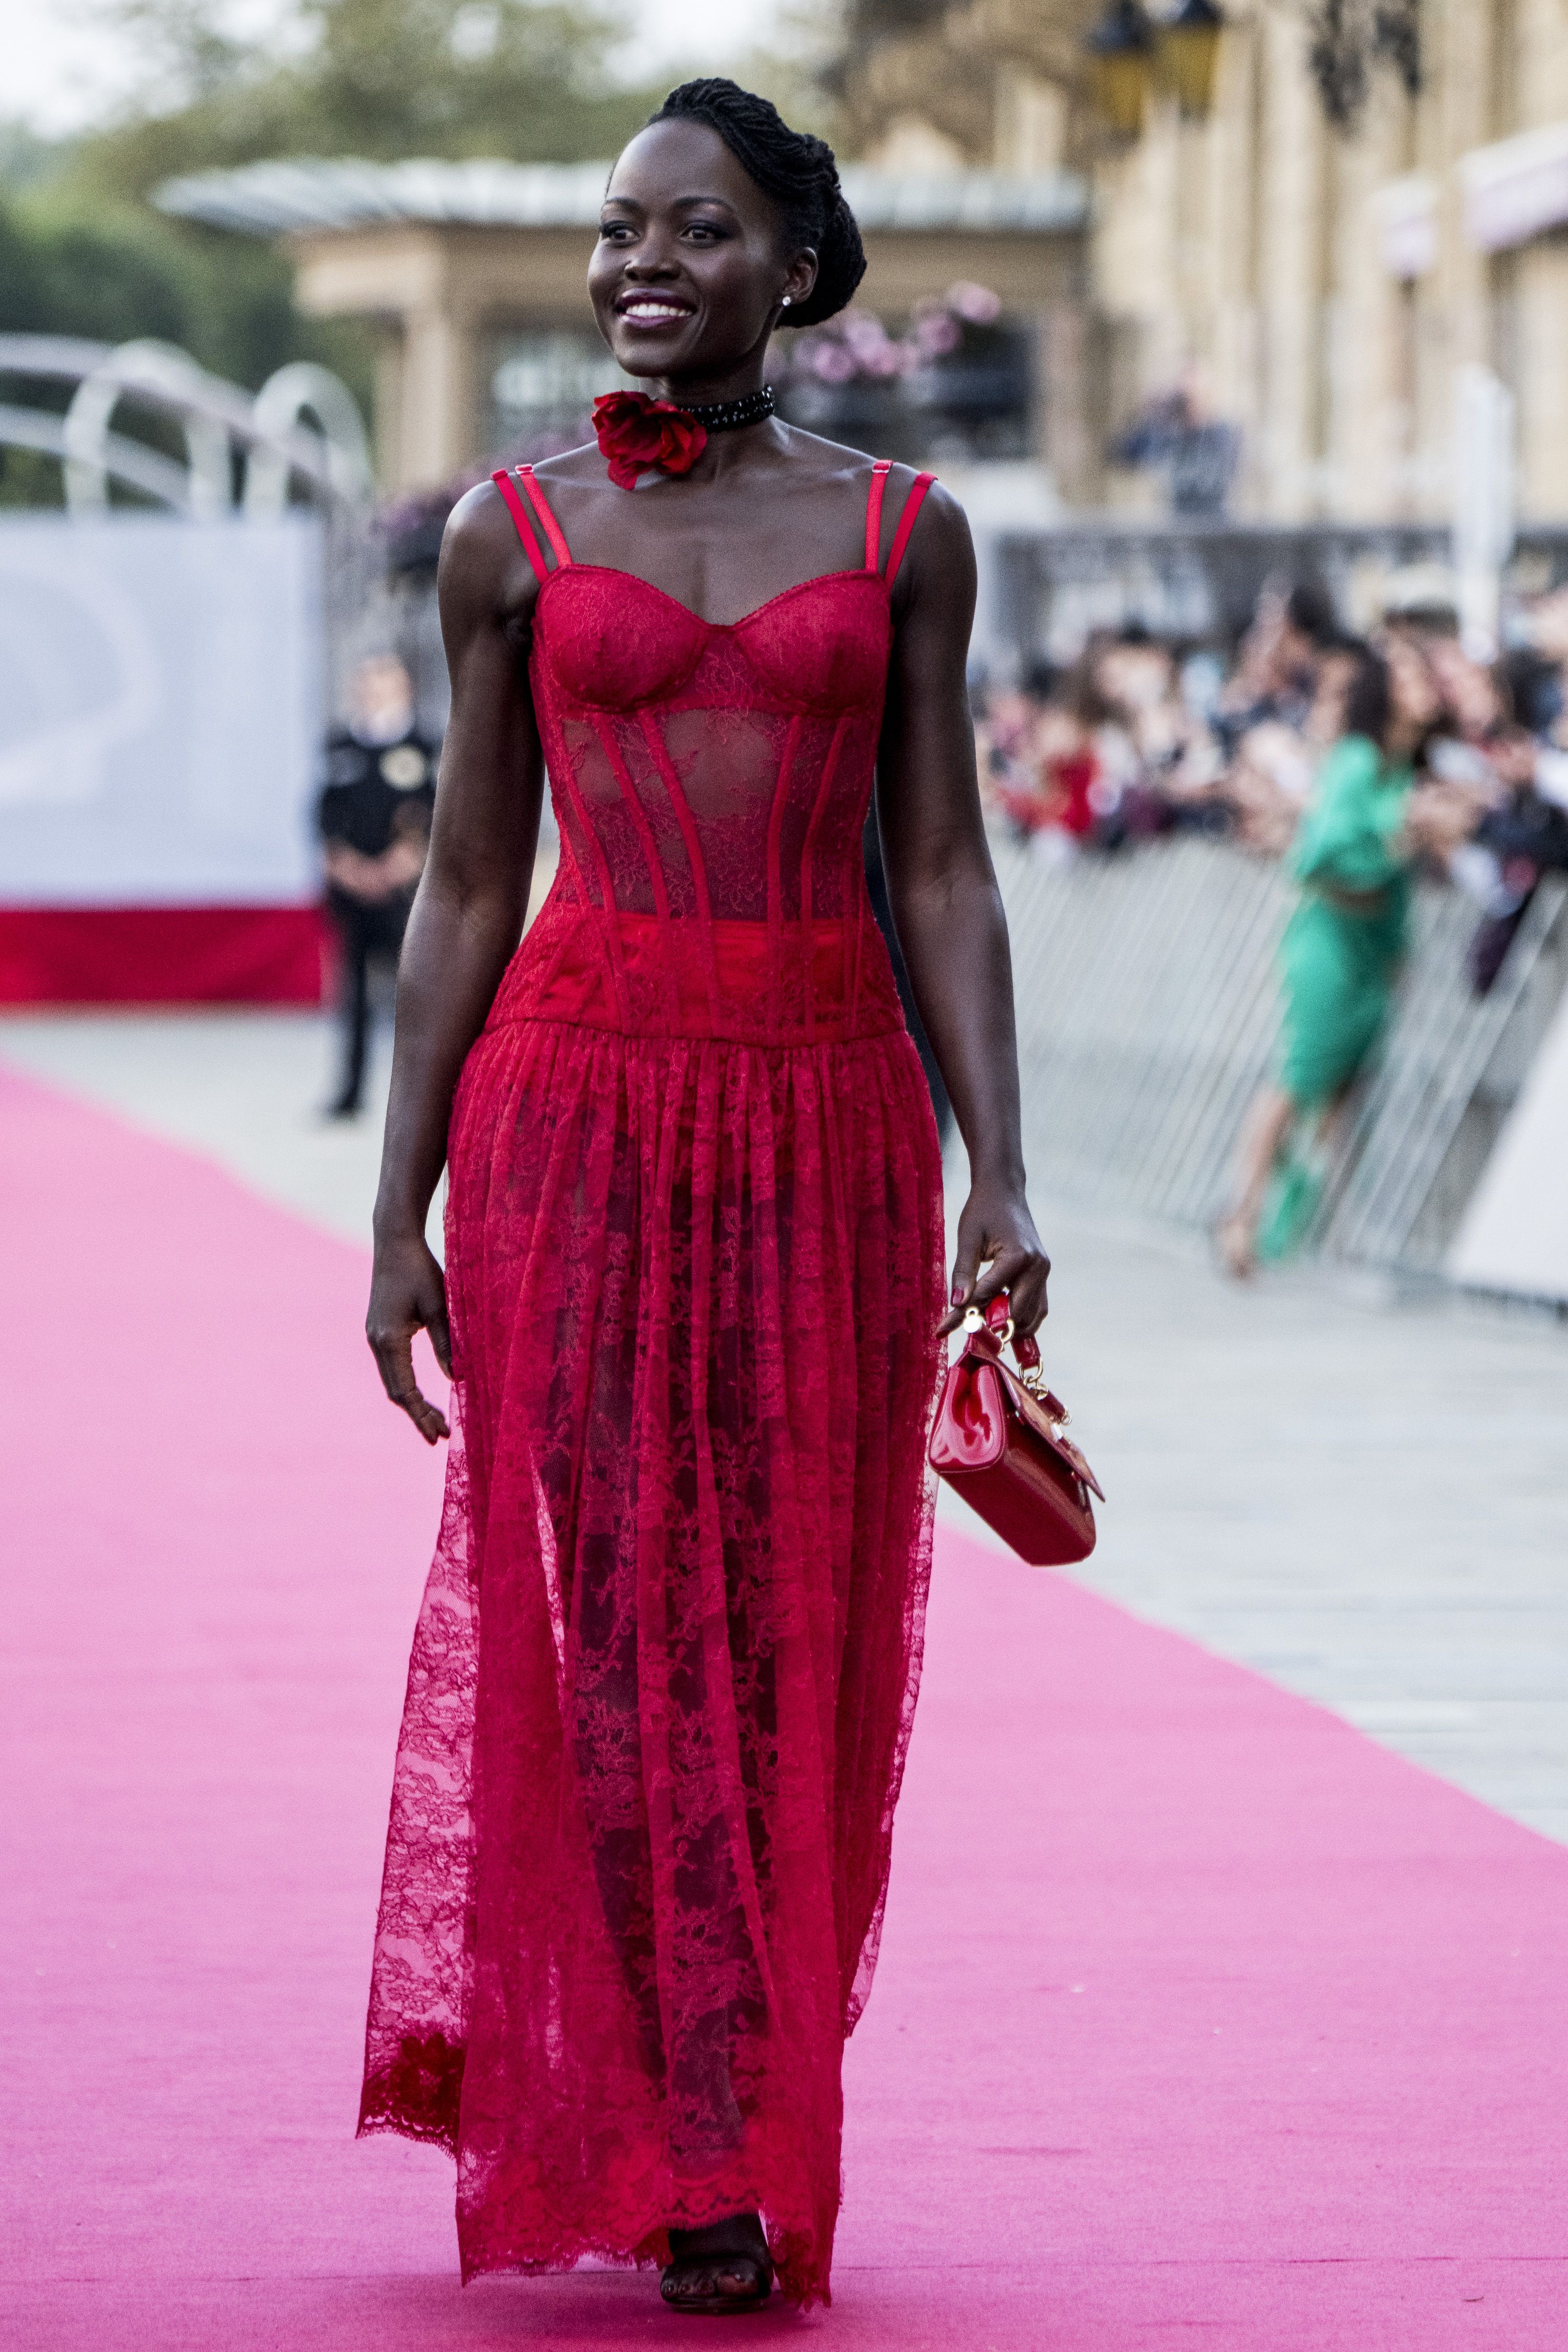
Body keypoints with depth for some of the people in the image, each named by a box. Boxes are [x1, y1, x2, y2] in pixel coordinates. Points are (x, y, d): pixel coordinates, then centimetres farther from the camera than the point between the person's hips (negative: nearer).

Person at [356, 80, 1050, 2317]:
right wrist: (400, 1211, 3)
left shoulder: (902, 530, 7)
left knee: (801, 1646, 3)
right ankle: (687, 2163, -1)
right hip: (578, 1102, -1)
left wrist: (999, 1176, -3)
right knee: (610, 1634, -5)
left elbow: (944, 874, 6)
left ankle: (760, 2147, 14)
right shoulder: (516, 534, 5)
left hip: (832, 1115, 1)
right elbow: (467, 886, 7)